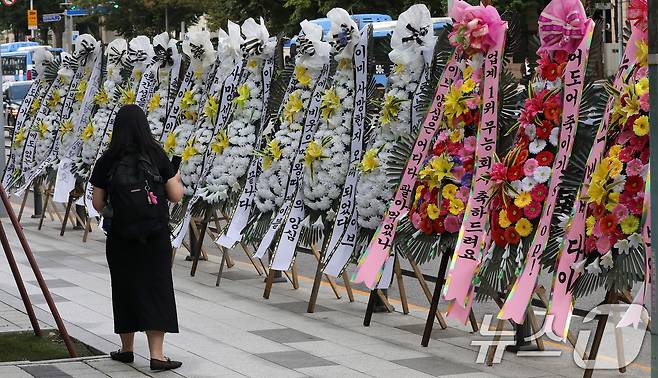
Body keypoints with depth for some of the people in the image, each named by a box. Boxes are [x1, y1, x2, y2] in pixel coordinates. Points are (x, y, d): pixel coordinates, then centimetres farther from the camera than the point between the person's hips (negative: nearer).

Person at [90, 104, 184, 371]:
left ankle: (127, 349, 26)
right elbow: (176, 196, -3)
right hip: (155, 237, -1)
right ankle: (156, 355, -5)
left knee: (125, 289, 14)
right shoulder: (156, 155, -6)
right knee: (155, 290, 2)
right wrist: (177, 180, 18)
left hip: (120, 237, 1)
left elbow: (98, 204, 1)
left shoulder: (107, 161, -4)